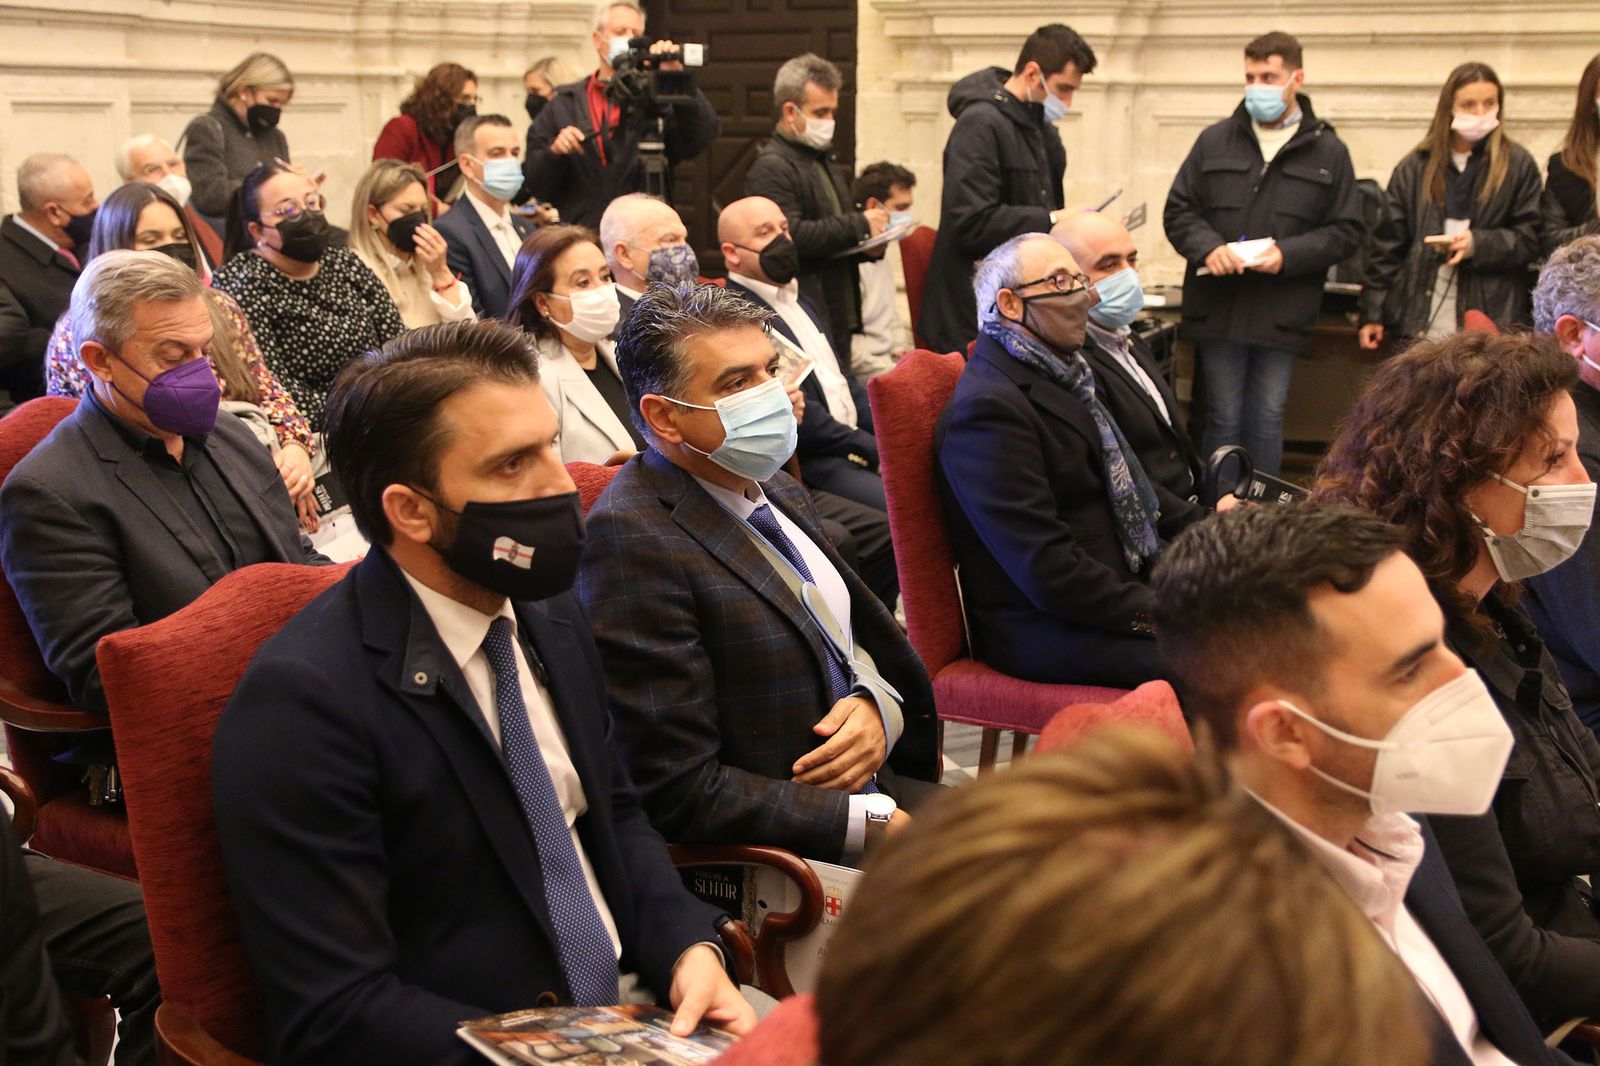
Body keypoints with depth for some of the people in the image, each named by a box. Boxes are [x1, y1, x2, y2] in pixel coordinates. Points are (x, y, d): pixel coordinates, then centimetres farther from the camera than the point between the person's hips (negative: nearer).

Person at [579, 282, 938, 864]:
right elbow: (680, 793, -22)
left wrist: (877, 706, -4)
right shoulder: (631, 539, -19)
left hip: (877, 785, 9)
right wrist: (879, 822, -21)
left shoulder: (777, 490, 9)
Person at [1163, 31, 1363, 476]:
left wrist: (1287, 255, -14)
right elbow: (1179, 210, 8)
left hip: (1283, 316, -1)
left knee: (1267, 418, 6)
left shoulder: (1329, 152, 4)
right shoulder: (1215, 141, 7)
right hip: (1218, 308, 1)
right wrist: (1208, 247, -12)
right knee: (1224, 418, 8)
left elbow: (1346, 231, 1)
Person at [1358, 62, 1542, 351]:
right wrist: (1373, 312, 4)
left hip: (1490, 324, -2)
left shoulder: (1519, 165, 5)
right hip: (1418, 325, 2)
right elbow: (1387, 244, 9)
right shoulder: (1413, 168, 8)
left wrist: (1478, 243, -14)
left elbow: (1530, 240, 3)